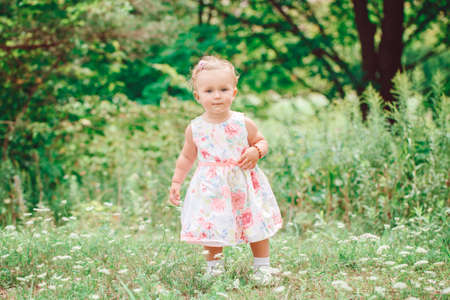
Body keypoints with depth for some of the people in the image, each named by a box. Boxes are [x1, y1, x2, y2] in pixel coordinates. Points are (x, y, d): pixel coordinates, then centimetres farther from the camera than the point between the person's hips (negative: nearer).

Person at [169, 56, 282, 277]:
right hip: (210, 190, 0)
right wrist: (176, 182, 8)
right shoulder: (195, 128, -3)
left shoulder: (243, 123, -6)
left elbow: (260, 141, 8)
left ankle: (262, 266, 26)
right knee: (211, 230, 3)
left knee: (256, 227, 8)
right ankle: (213, 267, 24)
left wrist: (256, 152, -13)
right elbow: (187, 156, 11)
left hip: (244, 186, 0)